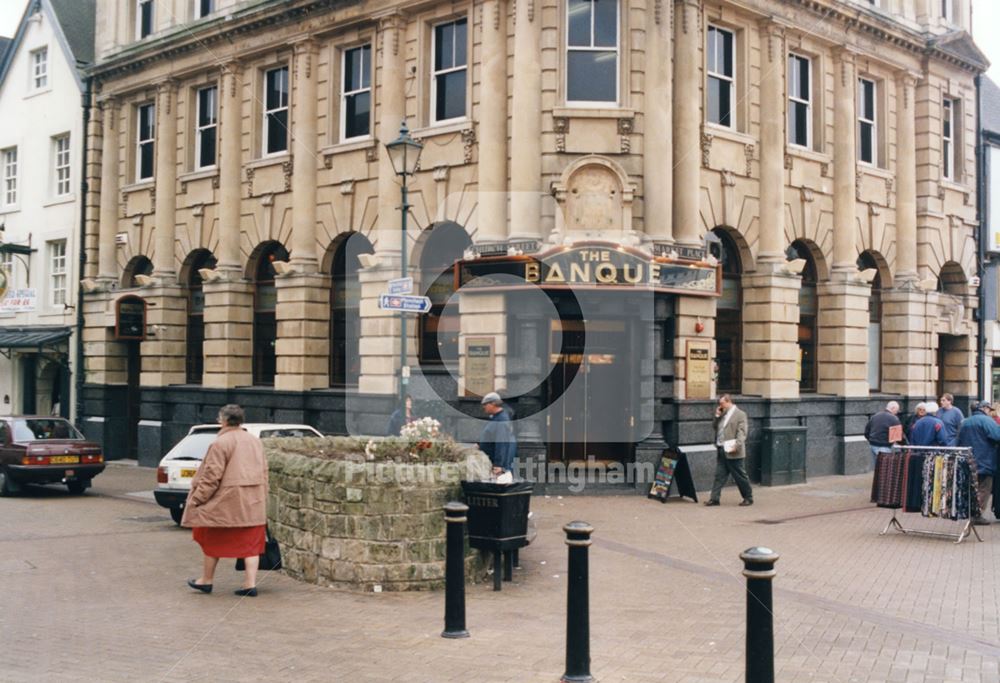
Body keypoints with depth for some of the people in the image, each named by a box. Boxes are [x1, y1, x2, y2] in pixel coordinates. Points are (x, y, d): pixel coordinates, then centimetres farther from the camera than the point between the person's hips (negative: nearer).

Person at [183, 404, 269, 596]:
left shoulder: (220, 443, -12)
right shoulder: (256, 441, 10)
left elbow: (211, 476, -14)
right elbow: (264, 472, 13)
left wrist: (196, 499, -7)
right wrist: (262, 498, 21)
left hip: (226, 501, -6)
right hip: (253, 503, 6)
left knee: (213, 540, 10)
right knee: (251, 542, 6)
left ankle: (206, 580, 22)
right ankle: (251, 583, 2)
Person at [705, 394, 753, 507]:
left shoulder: (740, 414, -6)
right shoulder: (722, 415, 17)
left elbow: (742, 433, -14)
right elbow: (714, 428, 17)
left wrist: (736, 445, -25)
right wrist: (717, 416, 5)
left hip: (733, 452, -7)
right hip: (721, 451, 7)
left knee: (740, 476, 2)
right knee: (719, 476, 5)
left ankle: (748, 498, 14)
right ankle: (714, 499, 6)